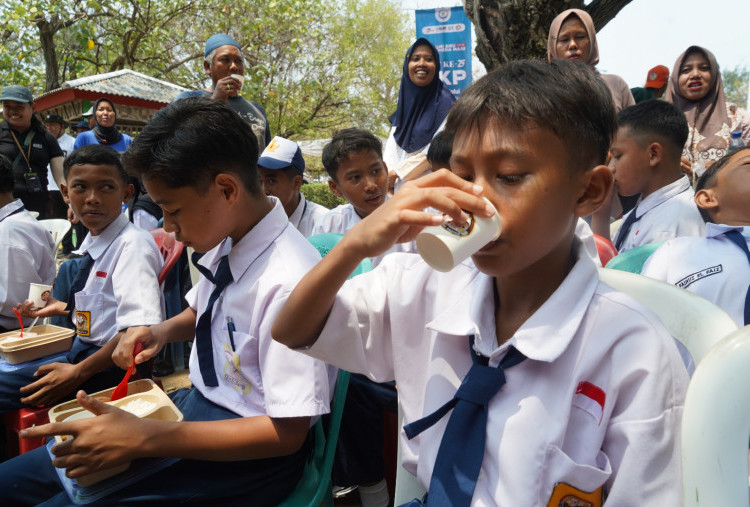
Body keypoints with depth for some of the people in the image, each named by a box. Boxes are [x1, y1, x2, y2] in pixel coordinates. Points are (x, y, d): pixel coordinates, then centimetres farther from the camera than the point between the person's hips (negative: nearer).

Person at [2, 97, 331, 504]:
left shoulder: (288, 283, -29)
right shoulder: (224, 242, -5)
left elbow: (286, 433, -23)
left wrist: (145, 437, -24)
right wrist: (163, 330, -4)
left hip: (244, 454, -7)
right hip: (193, 403, 7)